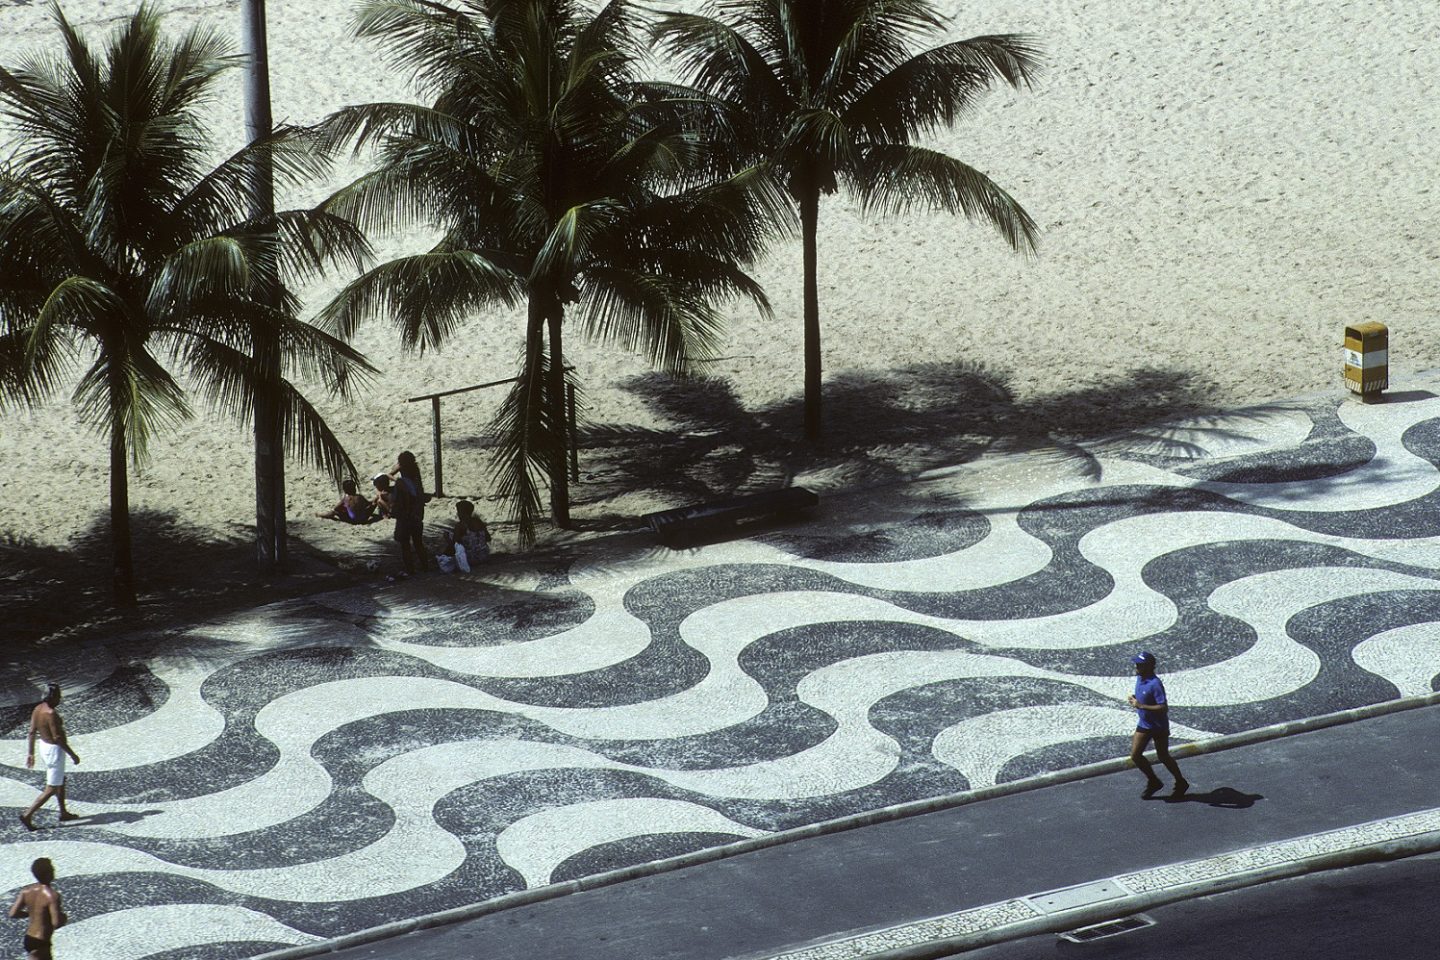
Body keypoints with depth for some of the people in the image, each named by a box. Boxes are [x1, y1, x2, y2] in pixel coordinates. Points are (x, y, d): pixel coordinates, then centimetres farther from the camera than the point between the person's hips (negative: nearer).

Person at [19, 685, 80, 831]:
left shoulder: (38, 709, -1)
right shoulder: (51, 713, -28)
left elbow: (32, 732, 6)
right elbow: (57, 738, -26)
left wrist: (31, 753, 15)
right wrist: (72, 754, -17)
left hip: (44, 746, 10)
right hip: (54, 751, -10)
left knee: (61, 781, 26)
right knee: (51, 789, 0)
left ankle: (64, 813, 39)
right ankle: (27, 815, -2)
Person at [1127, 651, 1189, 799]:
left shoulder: (1155, 684, -27)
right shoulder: (1139, 679, 0)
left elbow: (1163, 708, -30)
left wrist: (1141, 706, -31)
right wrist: (1134, 699, -1)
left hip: (1159, 727, -8)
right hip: (1144, 725, 8)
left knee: (1163, 757, 8)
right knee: (1135, 755, 3)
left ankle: (1181, 783, 29)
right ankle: (1153, 782, 21)